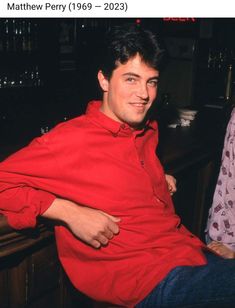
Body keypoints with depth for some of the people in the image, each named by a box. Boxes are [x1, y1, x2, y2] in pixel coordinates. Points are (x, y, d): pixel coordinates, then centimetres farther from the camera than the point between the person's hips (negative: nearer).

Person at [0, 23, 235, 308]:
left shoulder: (148, 131, 9)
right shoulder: (70, 139, -13)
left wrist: (159, 179, 9)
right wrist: (70, 212, -20)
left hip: (191, 250, 8)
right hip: (152, 279, -7)